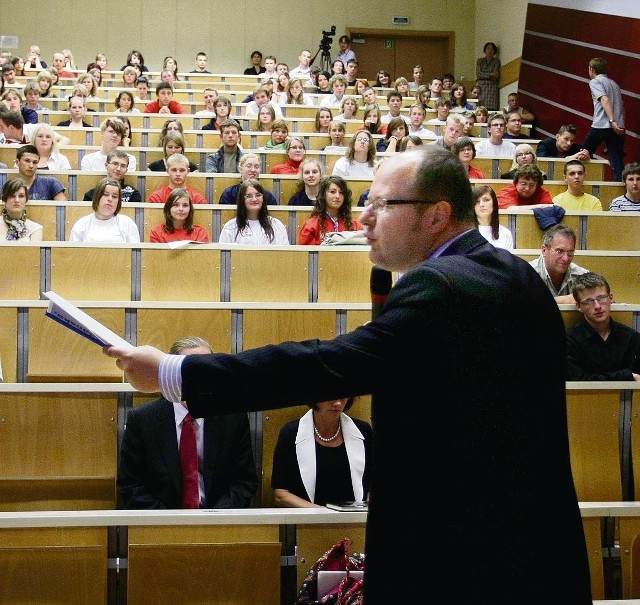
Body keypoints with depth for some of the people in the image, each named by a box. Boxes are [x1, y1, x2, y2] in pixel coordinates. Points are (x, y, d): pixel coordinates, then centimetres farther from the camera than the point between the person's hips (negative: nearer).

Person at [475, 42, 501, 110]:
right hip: (481, 87, 1)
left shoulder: (496, 61, 8)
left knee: (492, 108, -14)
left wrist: (484, 75, -2)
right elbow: (478, 74, -1)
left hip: (492, 87, -1)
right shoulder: (480, 61, 13)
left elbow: (496, 76, -2)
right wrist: (490, 74, -6)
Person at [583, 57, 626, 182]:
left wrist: (612, 121, -24)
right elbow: (622, 107, 24)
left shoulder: (595, 82, 1)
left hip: (601, 126, -6)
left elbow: (605, 100, -16)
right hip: (618, 128, 6)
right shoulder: (614, 84, 23)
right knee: (617, 162, 0)